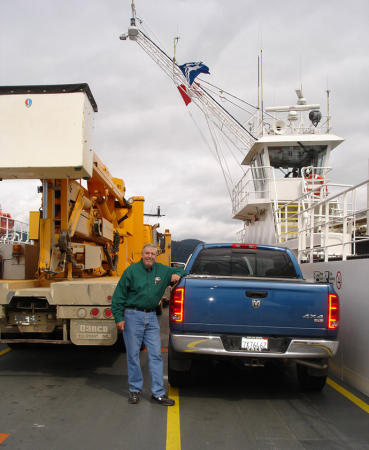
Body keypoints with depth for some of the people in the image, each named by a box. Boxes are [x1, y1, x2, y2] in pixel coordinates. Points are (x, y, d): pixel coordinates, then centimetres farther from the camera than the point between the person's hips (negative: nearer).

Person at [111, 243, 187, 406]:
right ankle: (135, 390, 21)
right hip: (133, 316, -3)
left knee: (156, 355, 3)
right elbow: (118, 296, -3)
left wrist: (177, 274, -2)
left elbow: (180, 270, 23)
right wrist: (118, 317, -9)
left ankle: (158, 393, 11)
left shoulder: (162, 270, 7)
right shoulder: (131, 271, -4)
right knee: (133, 355, 5)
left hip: (151, 317, 4)